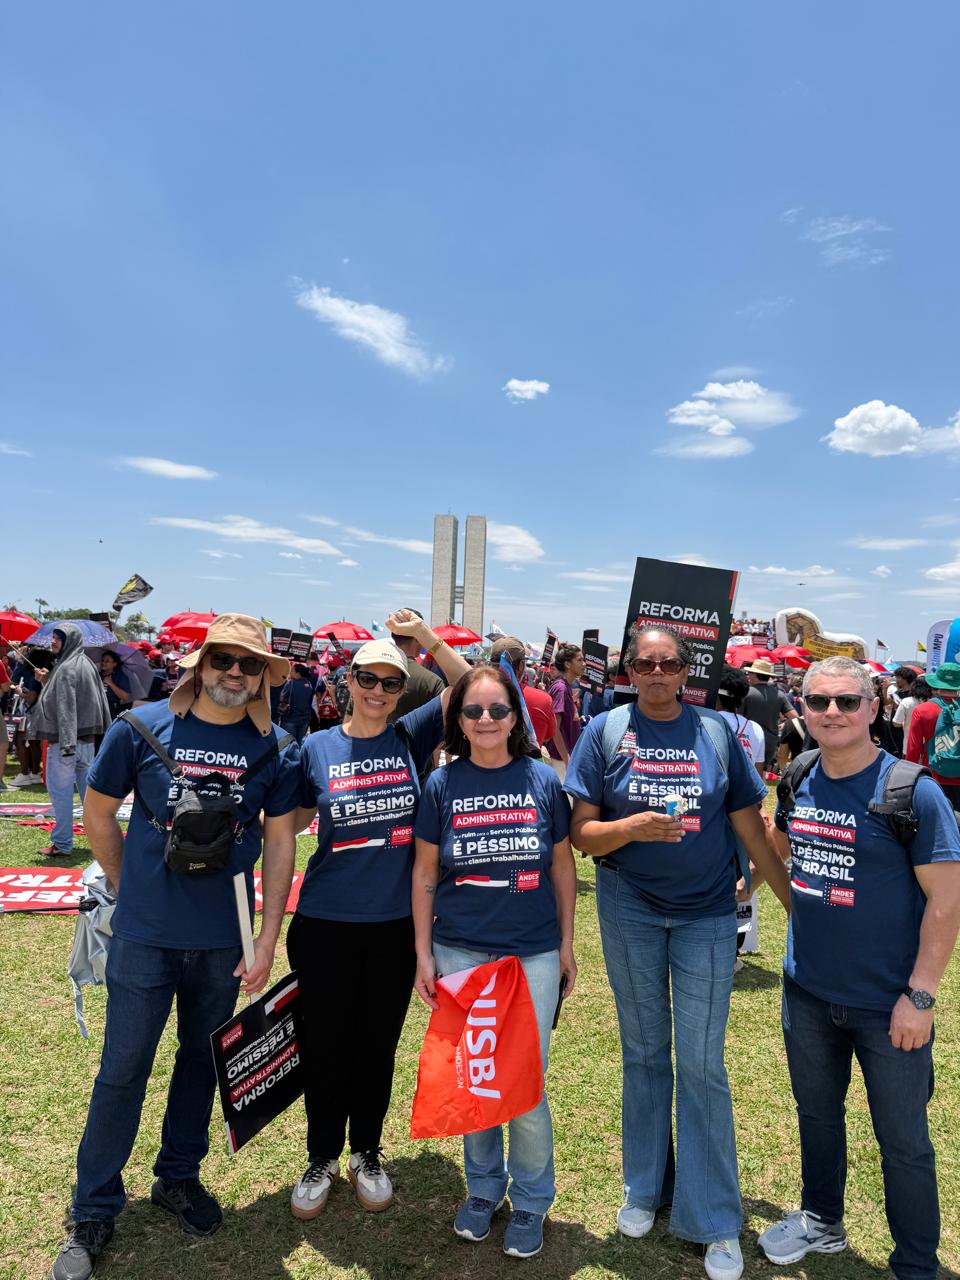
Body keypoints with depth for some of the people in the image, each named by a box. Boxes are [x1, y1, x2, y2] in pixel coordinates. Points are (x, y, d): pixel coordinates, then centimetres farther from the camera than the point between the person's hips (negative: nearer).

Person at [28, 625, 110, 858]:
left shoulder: (66, 668, -14)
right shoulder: (85, 664, 13)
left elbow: (66, 707, -21)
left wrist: (66, 743, -24)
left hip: (66, 739, -9)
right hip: (86, 736, 9)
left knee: (60, 790, -1)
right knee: (88, 789, 14)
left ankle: (62, 844, 4)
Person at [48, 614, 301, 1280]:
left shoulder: (276, 750, -6)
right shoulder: (142, 727, -10)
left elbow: (281, 843, -1)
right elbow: (99, 814, 3)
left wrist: (268, 940, -2)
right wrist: (133, 892, 7)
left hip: (224, 941, 2)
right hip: (145, 937, -1)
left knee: (202, 1060, 18)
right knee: (123, 1070, 9)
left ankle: (179, 1176, 41)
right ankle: (94, 1211, 31)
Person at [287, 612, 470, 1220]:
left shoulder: (410, 738, -2)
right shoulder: (318, 747, -3)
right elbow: (294, 820, 7)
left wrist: (426, 635, -16)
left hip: (395, 923, 1)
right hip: (326, 923, 0)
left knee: (379, 1043, 16)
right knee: (325, 1043, 13)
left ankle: (367, 1153, 38)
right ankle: (323, 1157, 36)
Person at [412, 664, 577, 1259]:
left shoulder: (543, 780, -4)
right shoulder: (443, 784, -4)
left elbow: (563, 865, 4)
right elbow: (425, 873, 2)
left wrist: (567, 944, 6)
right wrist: (424, 953, 1)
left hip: (534, 954, 0)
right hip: (460, 952, 1)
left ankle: (531, 1199, 32)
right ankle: (484, 1185, 38)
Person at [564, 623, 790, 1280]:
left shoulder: (718, 731, -2)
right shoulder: (606, 731, -5)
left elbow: (751, 829, 3)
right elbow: (581, 832, -7)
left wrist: (798, 902, 2)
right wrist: (633, 826, -25)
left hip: (706, 914, 0)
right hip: (630, 911, 0)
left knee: (701, 1064, 4)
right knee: (644, 1053, 15)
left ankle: (716, 1221, 23)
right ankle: (647, 1187, 37)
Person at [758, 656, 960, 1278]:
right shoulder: (799, 781, -3)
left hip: (887, 1003, -5)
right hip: (807, 990, 5)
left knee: (902, 1139, 13)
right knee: (816, 1113, 23)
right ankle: (822, 1221, 47)